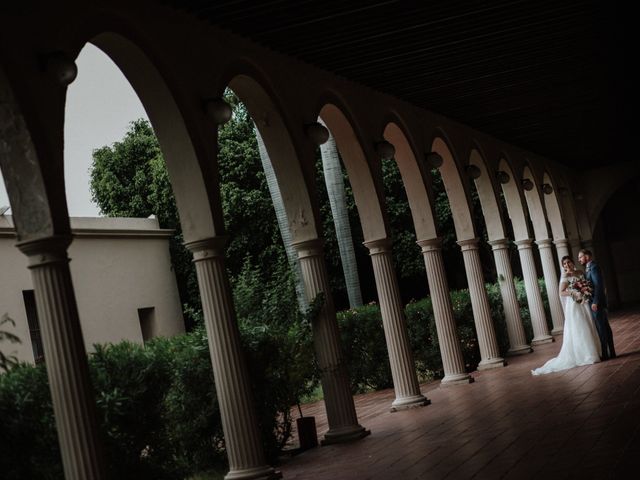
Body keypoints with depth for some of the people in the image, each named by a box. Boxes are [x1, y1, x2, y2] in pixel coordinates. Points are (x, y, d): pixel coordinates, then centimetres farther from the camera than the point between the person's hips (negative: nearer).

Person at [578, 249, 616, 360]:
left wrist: (595, 302, -22)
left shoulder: (594, 267, -14)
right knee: (605, 328, 12)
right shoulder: (590, 267, 16)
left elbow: (598, 285, -20)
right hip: (597, 303, 10)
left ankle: (605, 354, -3)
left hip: (596, 304, -10)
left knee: (602, 329, -6)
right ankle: (611, 352, 17)